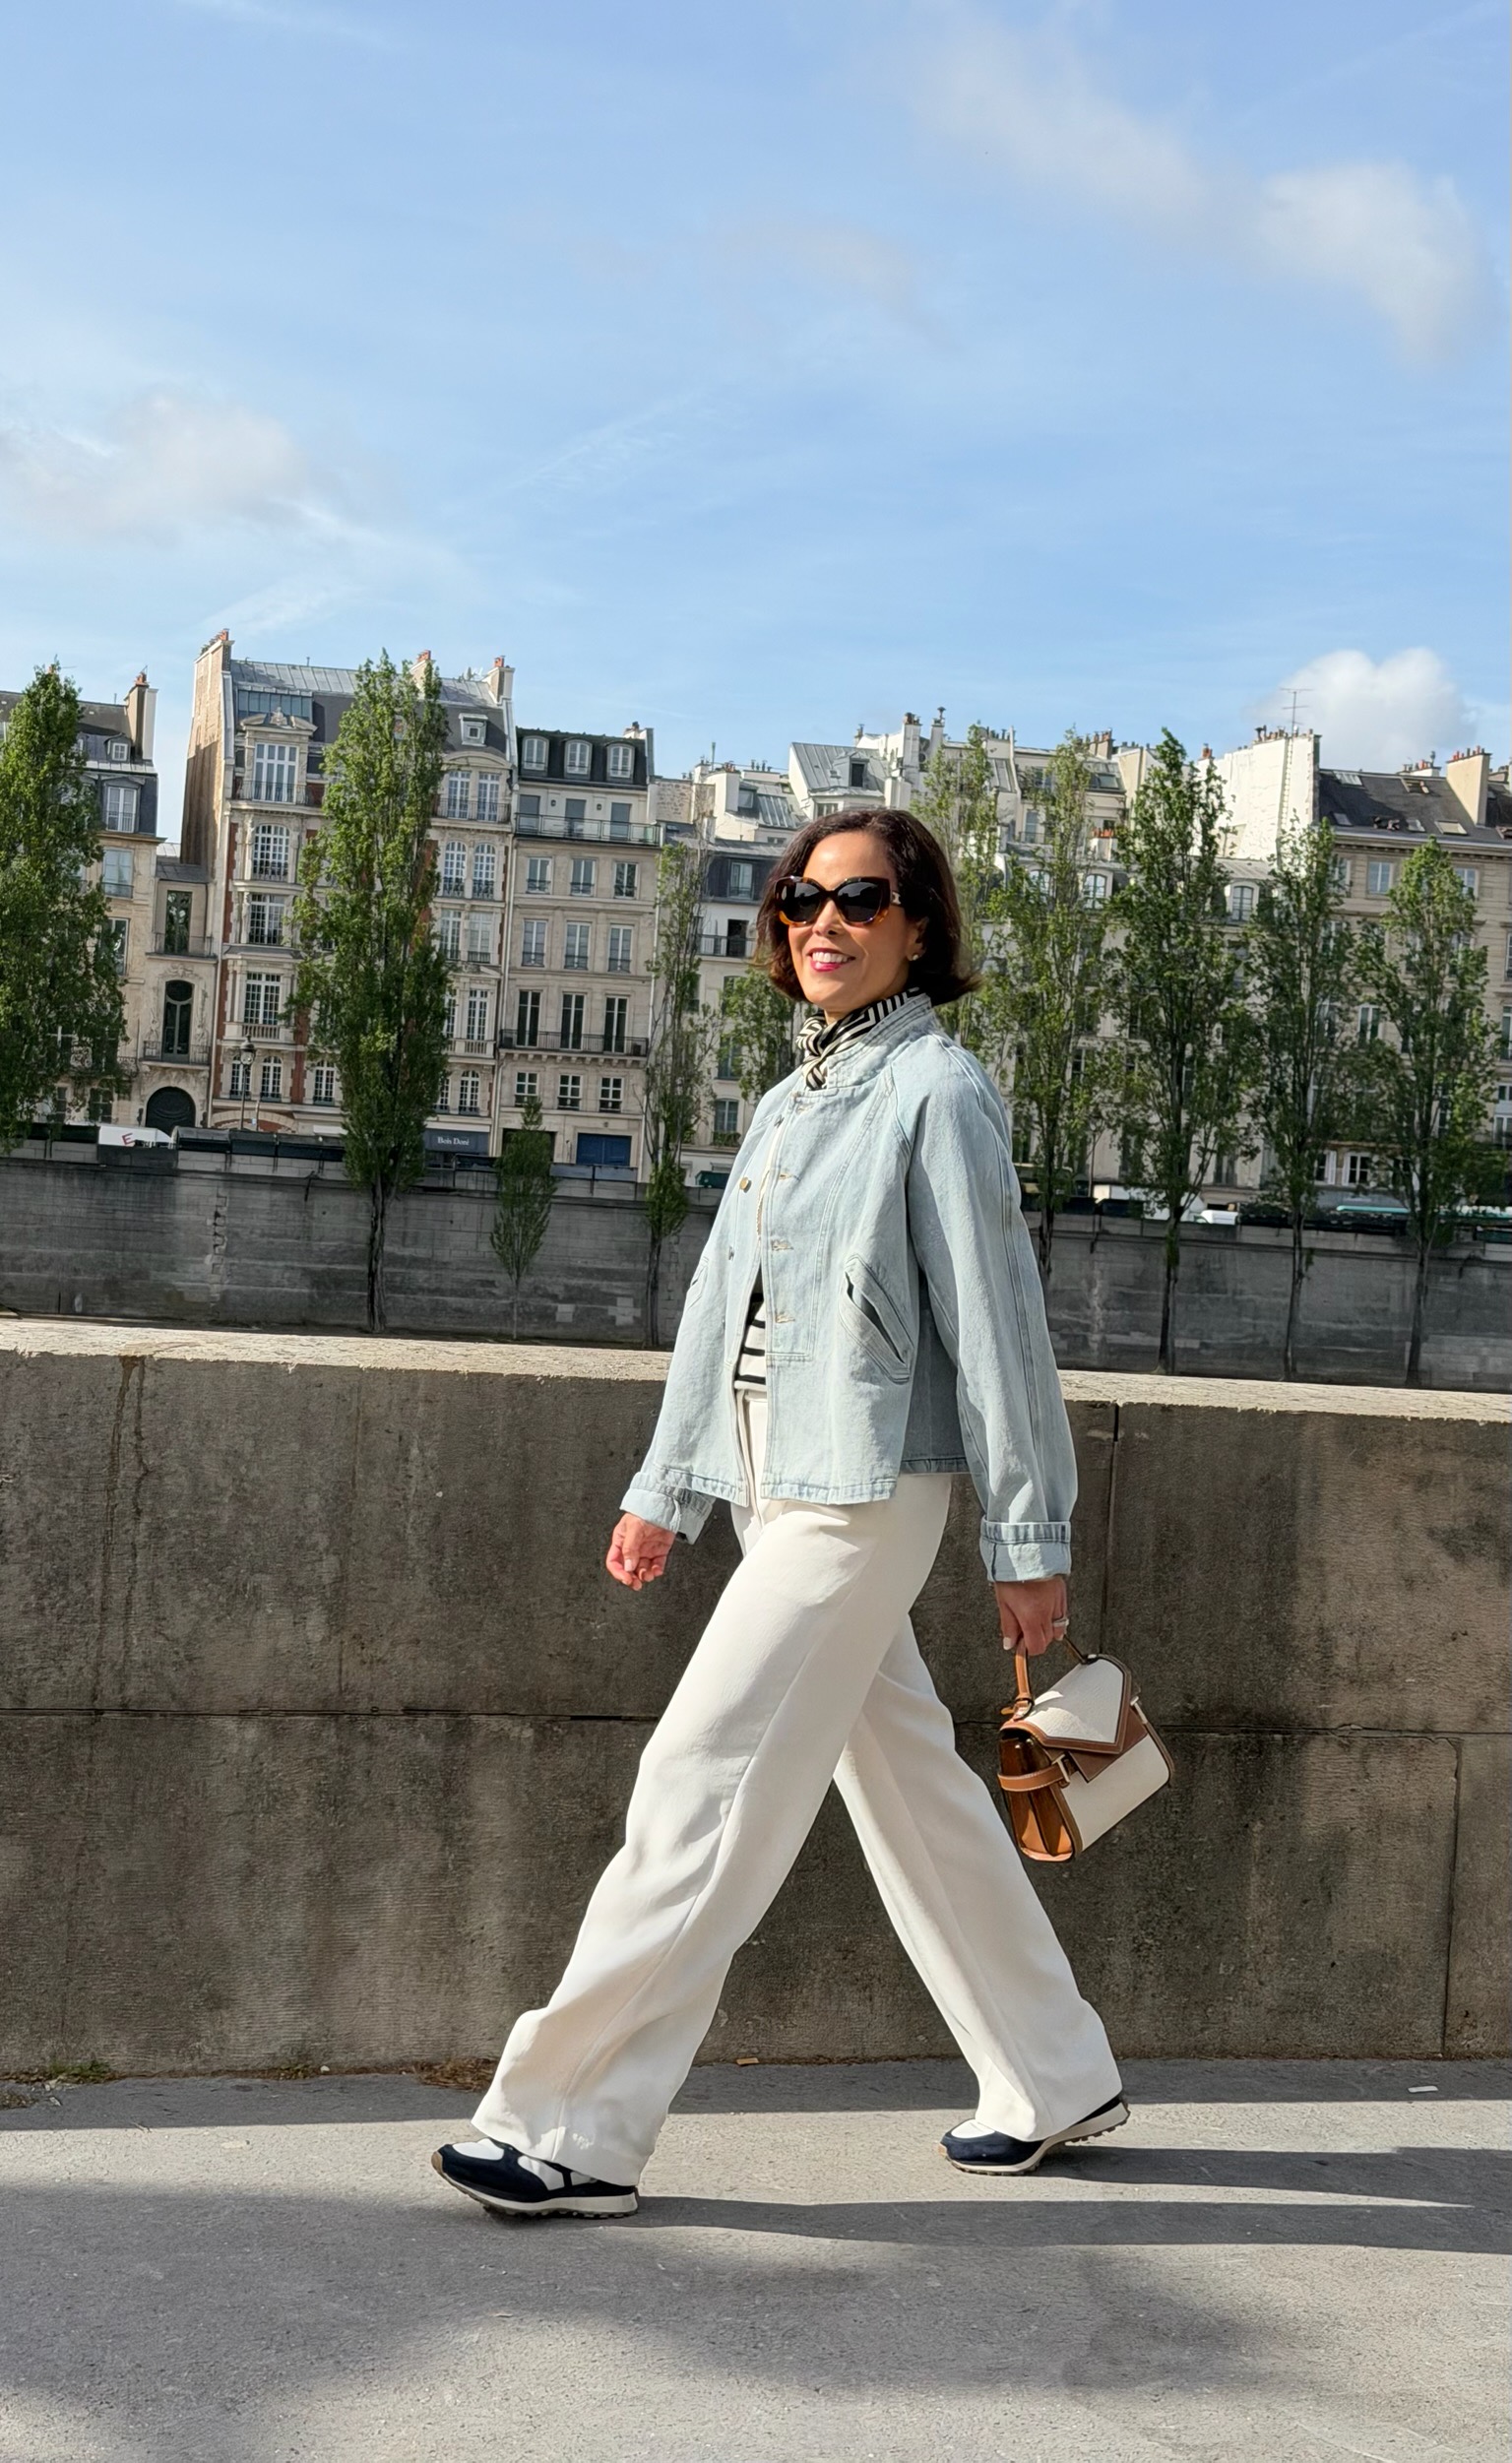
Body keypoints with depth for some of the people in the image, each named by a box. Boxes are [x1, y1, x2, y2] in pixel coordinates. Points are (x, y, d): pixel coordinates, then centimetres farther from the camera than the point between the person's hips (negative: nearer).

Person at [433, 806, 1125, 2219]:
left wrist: (1028, 1537, -10)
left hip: (864, 1496, -8)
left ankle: (574, 2132, -2)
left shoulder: (937, 1091, -7)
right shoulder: (790, 1099, 17)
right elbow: (722, 1304, 19)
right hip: (780, 1492, 9)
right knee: (911, 1793, 14)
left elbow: (994, 1320, -10)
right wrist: (667, 1491, 18)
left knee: (703, 1787, -9)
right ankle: (1056, 2083, 28)